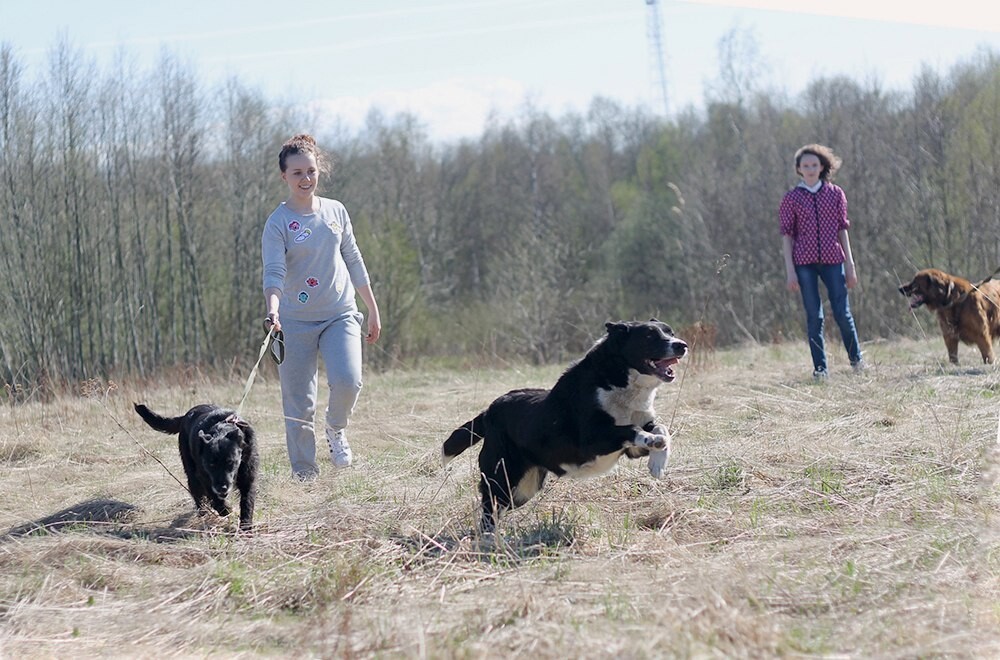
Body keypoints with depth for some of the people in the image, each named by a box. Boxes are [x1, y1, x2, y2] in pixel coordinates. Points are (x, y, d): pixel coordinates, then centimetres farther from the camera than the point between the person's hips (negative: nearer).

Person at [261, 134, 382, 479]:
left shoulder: (335, 211, 7)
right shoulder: (278, 223, -6)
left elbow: (354, 262, 16)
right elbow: (274, 272, -18)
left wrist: (373, 310, 18)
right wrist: (273, 311, -36)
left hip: (340, 314, 2)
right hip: (296, 321, -2)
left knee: (347, 381, -21)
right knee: (298, 404, -1)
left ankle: (336, 429, 10)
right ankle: (304, 475, 11)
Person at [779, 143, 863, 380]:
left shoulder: (835, 194, 8)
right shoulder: (791, 198, 5)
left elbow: (842, 229, 10)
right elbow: (787, 234, 3)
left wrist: (850, 265, 6)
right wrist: (790, 270, -3)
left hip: (832, 259, 1)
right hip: (804, 262, -1)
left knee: (842, 312, -2)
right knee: (814, 315, -1)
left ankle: (856, 357, 21)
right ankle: (820, 368, 5)